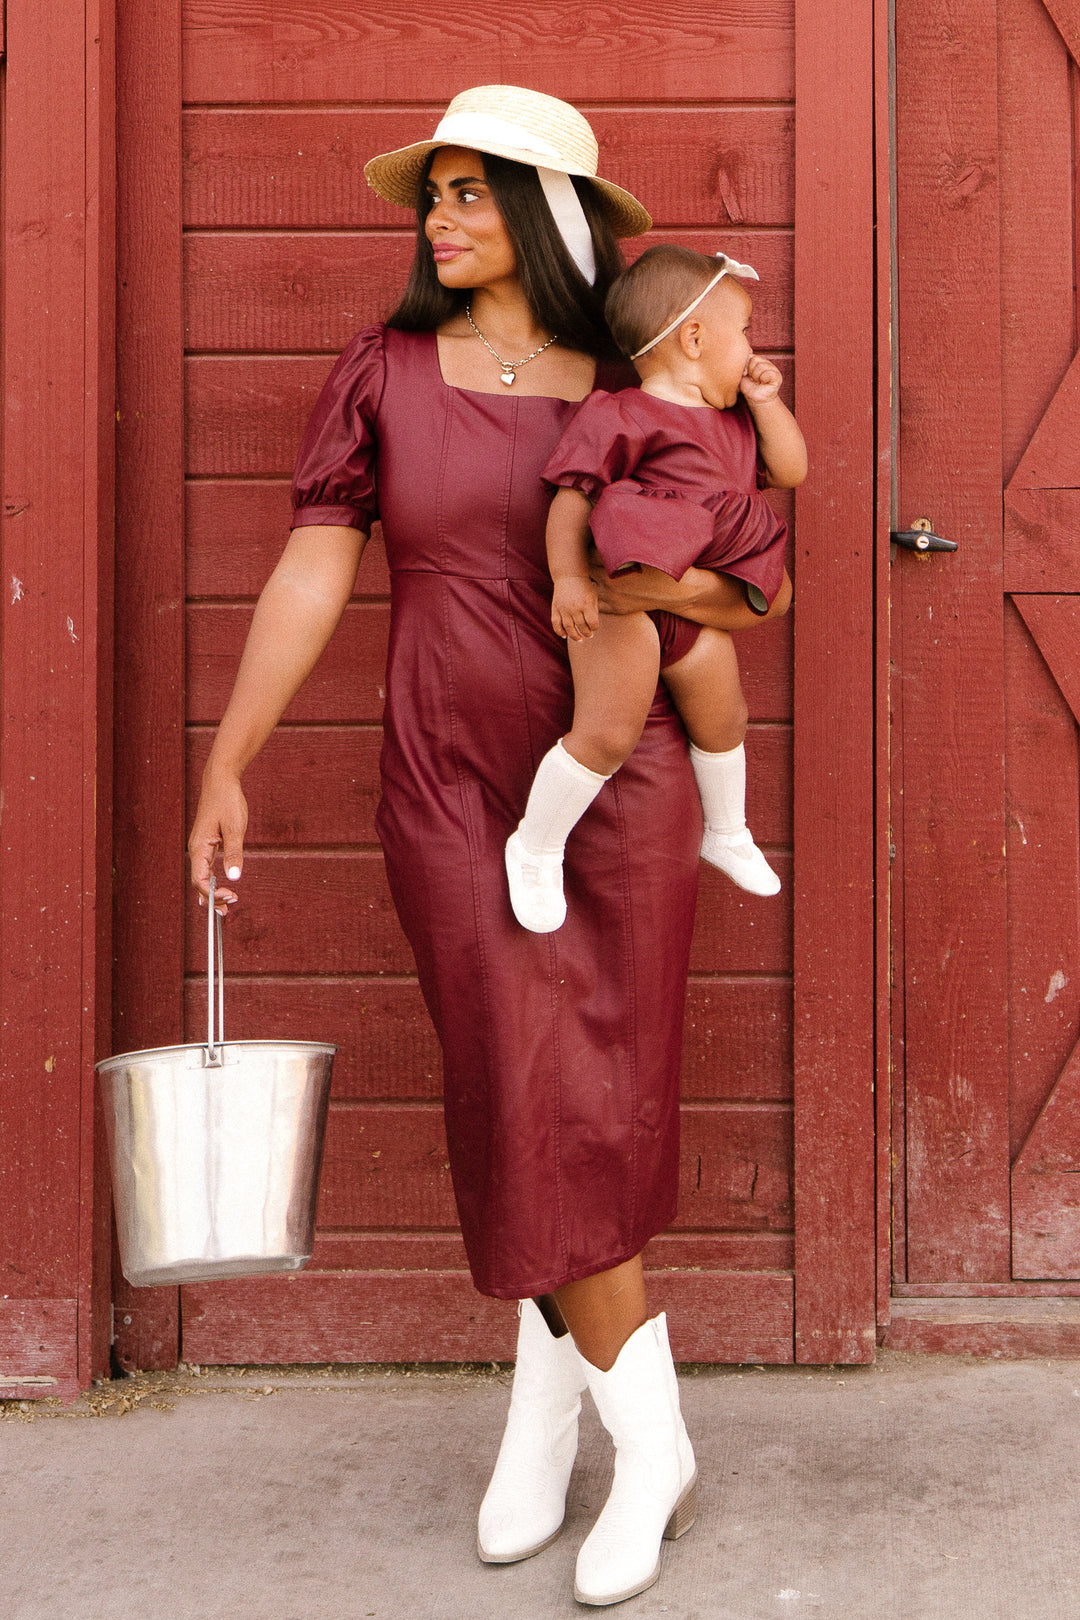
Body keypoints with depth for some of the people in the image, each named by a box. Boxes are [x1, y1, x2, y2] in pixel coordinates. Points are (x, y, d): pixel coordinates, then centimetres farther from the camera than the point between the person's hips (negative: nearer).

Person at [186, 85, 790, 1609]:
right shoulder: (384, 371, 2)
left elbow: (757, 589, 5)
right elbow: (312, 573, 0)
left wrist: (659, 586, -17)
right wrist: (226, 767, -3)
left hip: (621, 783, 0)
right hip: (454, 793, 0)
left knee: (595, 1108, 1)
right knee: (533, 1106, -2)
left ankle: (545, 1405, 20)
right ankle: (650, 1442, 14)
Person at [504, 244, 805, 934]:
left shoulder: (736, 419, 14)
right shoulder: (625, 417, -14)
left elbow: (790, 470, 14)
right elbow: (573, 494, -16)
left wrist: (766, 403, 3)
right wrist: (569, 577, -25)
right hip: (622, 597, -8)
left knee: (722, 719, 21)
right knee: (607, 733, -12)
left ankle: (728, 833, 46)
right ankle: (535, 848, 7)